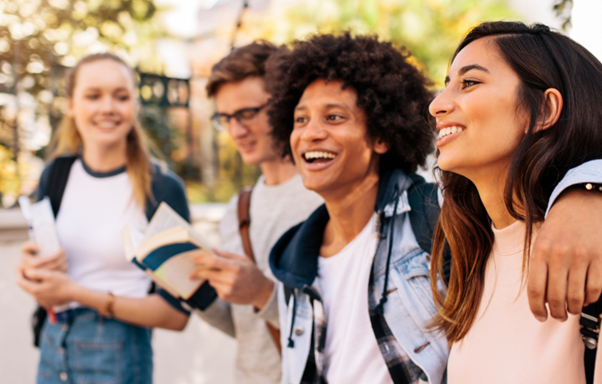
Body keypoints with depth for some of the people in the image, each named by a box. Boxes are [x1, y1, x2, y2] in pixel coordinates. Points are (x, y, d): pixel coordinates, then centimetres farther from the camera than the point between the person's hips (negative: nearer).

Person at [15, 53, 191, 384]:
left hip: (117, 356, -5)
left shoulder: (163, 188, -15)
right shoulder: (56, 174, 0)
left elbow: (177, 314, -15)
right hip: (52, 346, 5)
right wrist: (31, 267, -9)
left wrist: (77, 292, -19)